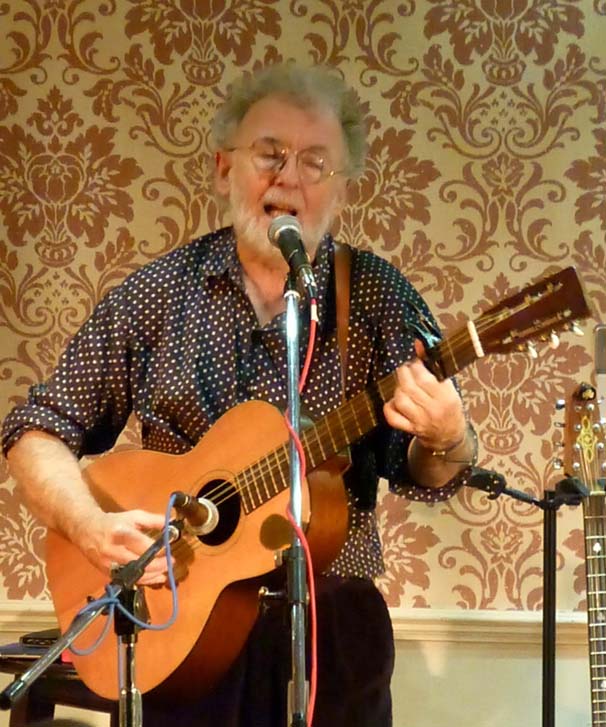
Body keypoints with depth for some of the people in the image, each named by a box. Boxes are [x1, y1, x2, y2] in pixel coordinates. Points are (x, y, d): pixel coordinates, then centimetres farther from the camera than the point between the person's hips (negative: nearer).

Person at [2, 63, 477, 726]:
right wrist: (90, 527, -15)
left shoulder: (378, 296, -1)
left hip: (333, 623, 0)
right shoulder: (155, 294, 0)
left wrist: (446, 441, -27)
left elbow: (422, 476, -4)